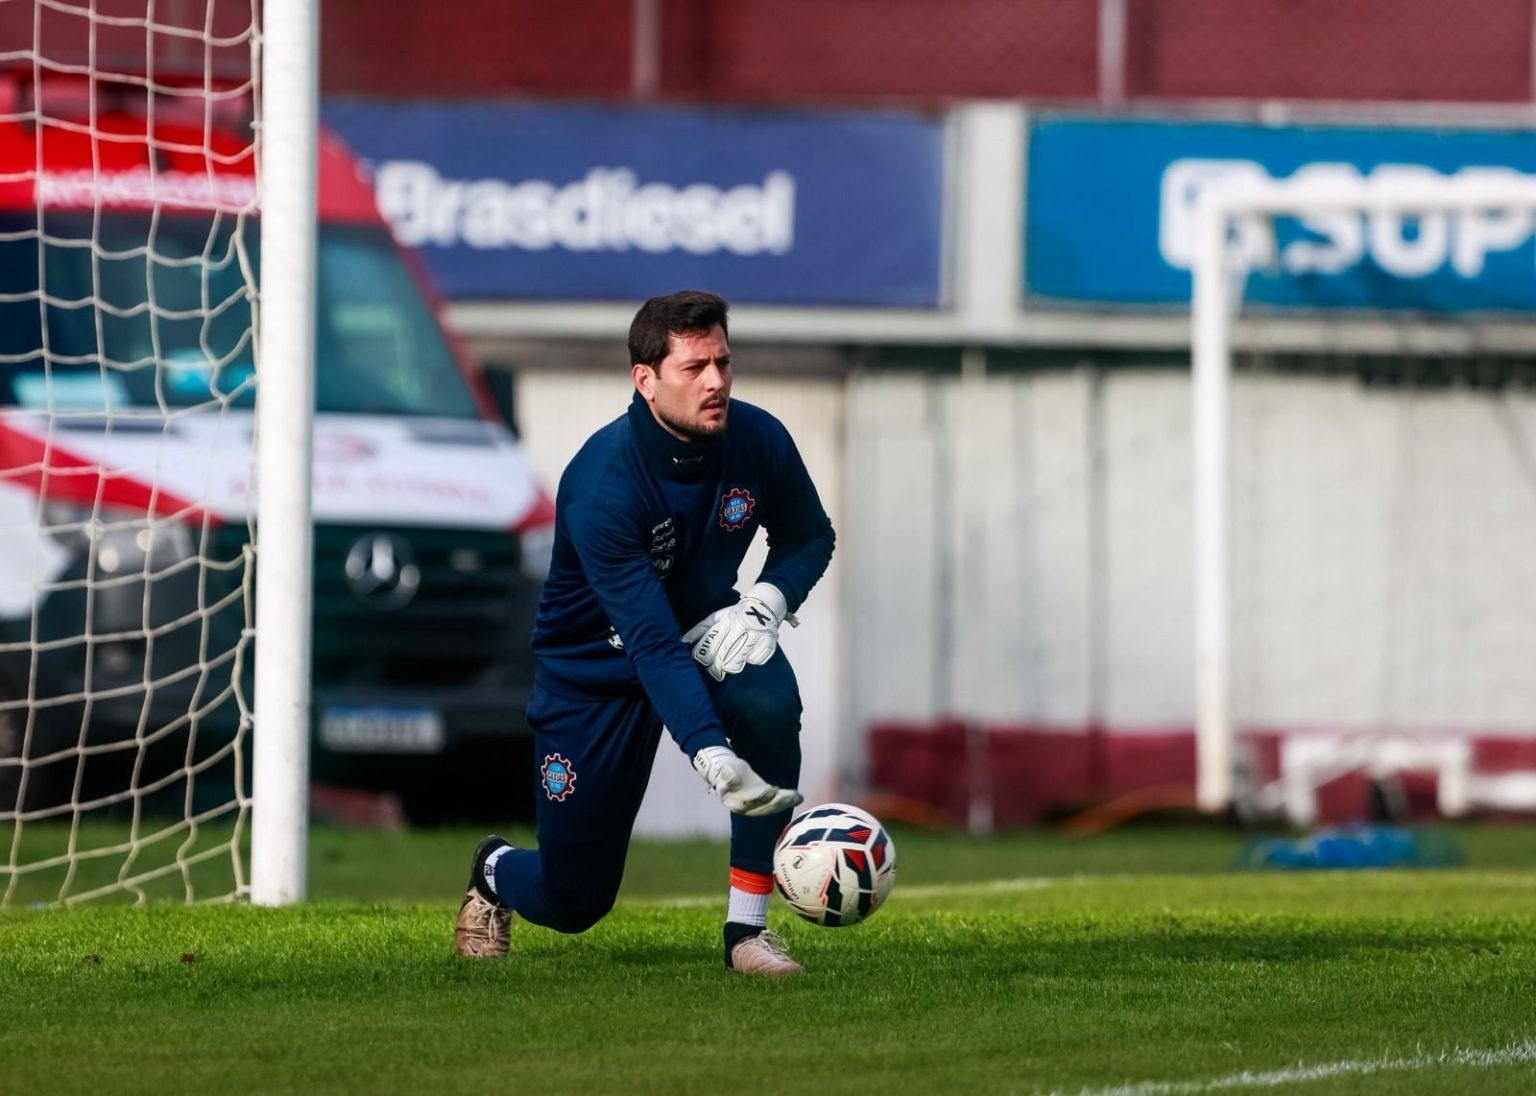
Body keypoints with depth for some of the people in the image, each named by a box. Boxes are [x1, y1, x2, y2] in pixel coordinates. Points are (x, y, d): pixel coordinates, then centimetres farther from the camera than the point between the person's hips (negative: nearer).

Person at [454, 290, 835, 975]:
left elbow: (809, 537, 5)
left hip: (708, 635, 3)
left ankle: (747, 929, -22)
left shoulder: (758, 441, -16)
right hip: (596, 668, -3)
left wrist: (763, 604, -18)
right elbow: (651, 642, -38)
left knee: (769, 699, -34)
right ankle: (496, 871, 42)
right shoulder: (601, 485, -32)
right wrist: (712, 757, -51)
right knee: (573, 904, 1)